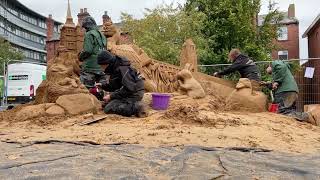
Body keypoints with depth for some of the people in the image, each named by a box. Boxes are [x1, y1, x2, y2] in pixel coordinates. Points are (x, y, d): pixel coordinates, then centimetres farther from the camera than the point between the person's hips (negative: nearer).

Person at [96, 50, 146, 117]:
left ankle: (135, 107, -19)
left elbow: (129, 88, -25)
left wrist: (111, 96, -21)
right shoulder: (114, 68, 10)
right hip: (129, 92, 10)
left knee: (108, 108, -15)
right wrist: (102, 85, 6)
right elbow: (114, 86, 21)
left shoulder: (122, 69, -20)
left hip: (134, 94, -10)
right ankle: (134, 105, 8)